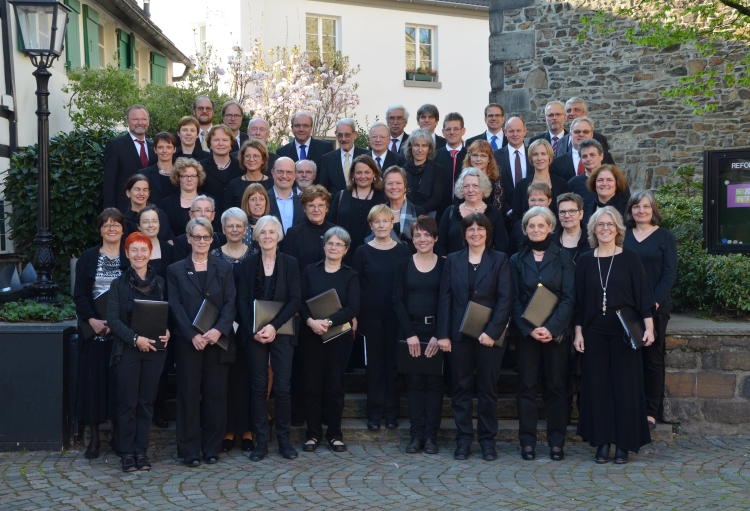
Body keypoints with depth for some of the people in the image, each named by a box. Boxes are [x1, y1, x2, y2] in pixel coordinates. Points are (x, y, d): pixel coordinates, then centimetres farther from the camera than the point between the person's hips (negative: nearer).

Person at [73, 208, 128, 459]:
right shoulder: (87, 258, 6)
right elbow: (79, 294, 0)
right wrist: (92, 320, -15)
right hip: (93, 330, 1)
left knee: (119, 380, 2)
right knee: (93, 379, 1)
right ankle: (94, 436, 9)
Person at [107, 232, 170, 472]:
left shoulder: (160, 283, 7)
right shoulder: (119, 284, -1)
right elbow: (113, 320, -7)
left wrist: (167, 333, -8)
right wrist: (135, 339, -17)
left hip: (155, 349, 2)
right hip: (127, 350, -2)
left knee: (147, 401, 7)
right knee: (127, 402, 1)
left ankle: (141, 450, 15)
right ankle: (126, 452, 10)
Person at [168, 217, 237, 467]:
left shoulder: (223, 268, 10)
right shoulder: (176, 270, 6)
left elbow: (230, 303, 2)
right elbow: (175, 306, -2)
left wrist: (219, 330, -14)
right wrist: (193, 335, -14)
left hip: (218, 340, 1)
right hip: (187, 341, -1)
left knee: (216, 394, 3)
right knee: (189, 394, 0)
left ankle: (212, 448, 12)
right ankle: (189, 450, 7)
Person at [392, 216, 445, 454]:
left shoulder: (444, 264, 2)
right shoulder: (404, 265, 5)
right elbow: (397, 301, 1)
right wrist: (410, 334, -8)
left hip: (436, 331, -1)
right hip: (410, 329, 1)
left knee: (434, 382, 2)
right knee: (414, 382, 2)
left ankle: (431, 436, 8)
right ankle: (416, 435, 7)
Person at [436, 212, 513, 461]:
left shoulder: (499, 260, 2)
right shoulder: (453, 260, 8)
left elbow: (505, 299, -5)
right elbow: (445, 298, 3)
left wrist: (492, 331, -14)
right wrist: (443, 334, -5)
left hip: (489, 335, -2)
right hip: (459, 335, 2)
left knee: (488, 388, 5)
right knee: (461, 388, 5)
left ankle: (487, 440, 14)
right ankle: (463, 439, 13)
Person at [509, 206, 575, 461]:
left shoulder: (563, 258, 4)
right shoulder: (517, 260, 8)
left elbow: (569, 298, -2)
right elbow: (514, 300, 4)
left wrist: (552, 328, -14)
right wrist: (529, 329, -10)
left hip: (556, 332, -1)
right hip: (525, 332, 1)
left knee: (557, 386, 2)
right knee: (527, 387, 2)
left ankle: (556, 442, 9)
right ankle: (527, 441, 8)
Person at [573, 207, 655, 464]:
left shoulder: (630, 258, -1)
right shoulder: (585, 261, 5)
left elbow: (643, 294, -2)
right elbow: (578, 300, 7)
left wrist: (649, 327, -9)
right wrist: (578, 332, 2)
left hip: (624, 331, -2)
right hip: (594, 332, 2)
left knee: (625, 385, 1)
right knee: (597, 385, 3)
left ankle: (624, 443, 9)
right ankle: (602, 441, 12)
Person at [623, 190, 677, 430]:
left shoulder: (665, 237, 2)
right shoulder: (622, 236, 8)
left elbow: (670, 274, -4)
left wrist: (653, 303, -14)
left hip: (655, 308, -2)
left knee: (652, 358, 3)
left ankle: (651, 412, 9)